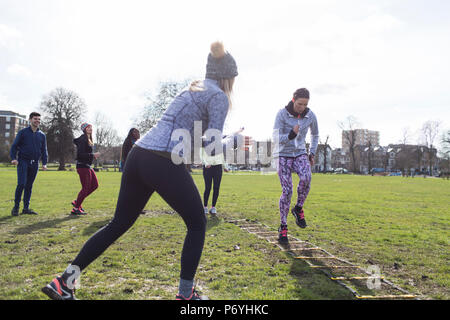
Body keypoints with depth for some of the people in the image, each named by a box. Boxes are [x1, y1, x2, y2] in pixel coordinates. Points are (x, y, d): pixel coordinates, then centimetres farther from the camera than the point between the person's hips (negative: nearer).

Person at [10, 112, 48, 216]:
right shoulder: (22, 132, 2)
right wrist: (13, 158, -12)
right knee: (21, 184, -13)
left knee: (29, 186, 7)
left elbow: (44, 150, 15)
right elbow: (14, 146, 2)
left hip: (34, 163, 4)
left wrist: (44, 163, 4)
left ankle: (26, 208, 13)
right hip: (23, 161, -4)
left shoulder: (42, 135, 13)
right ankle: (16, 207, 0)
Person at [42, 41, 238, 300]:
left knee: (119, 223, 17)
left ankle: (63, 281, 21)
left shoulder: (193, 89, 24)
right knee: (197, 224, 11)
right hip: (165, 164, -8)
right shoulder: (219, 97, -1)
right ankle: (185, 293, 16)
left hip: (138, 155, 8)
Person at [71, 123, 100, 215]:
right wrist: (93, 155, -20)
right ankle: (76, 209, 5)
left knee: (95, 185, 11)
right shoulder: (83, 139, -14)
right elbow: (80, 154, -21)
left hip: (87, 166, 10)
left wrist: (93, 155, 12)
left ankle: (77, 201, 18)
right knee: (86, 188, -6)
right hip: (83, 166, -10)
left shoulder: (88, 139, 14)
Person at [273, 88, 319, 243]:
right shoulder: (282, 114, -13)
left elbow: (315, 135, 15)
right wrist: (291, 135, -34)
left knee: (306, 178, -30)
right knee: (287, 191, -10)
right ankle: (283, 227, 6)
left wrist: (312, 154, 9)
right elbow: (277, 138, -16)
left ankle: (298, 208, -5)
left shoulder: (310, 115, -3)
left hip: (300, 154, 2)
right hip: (284, 155, -2)